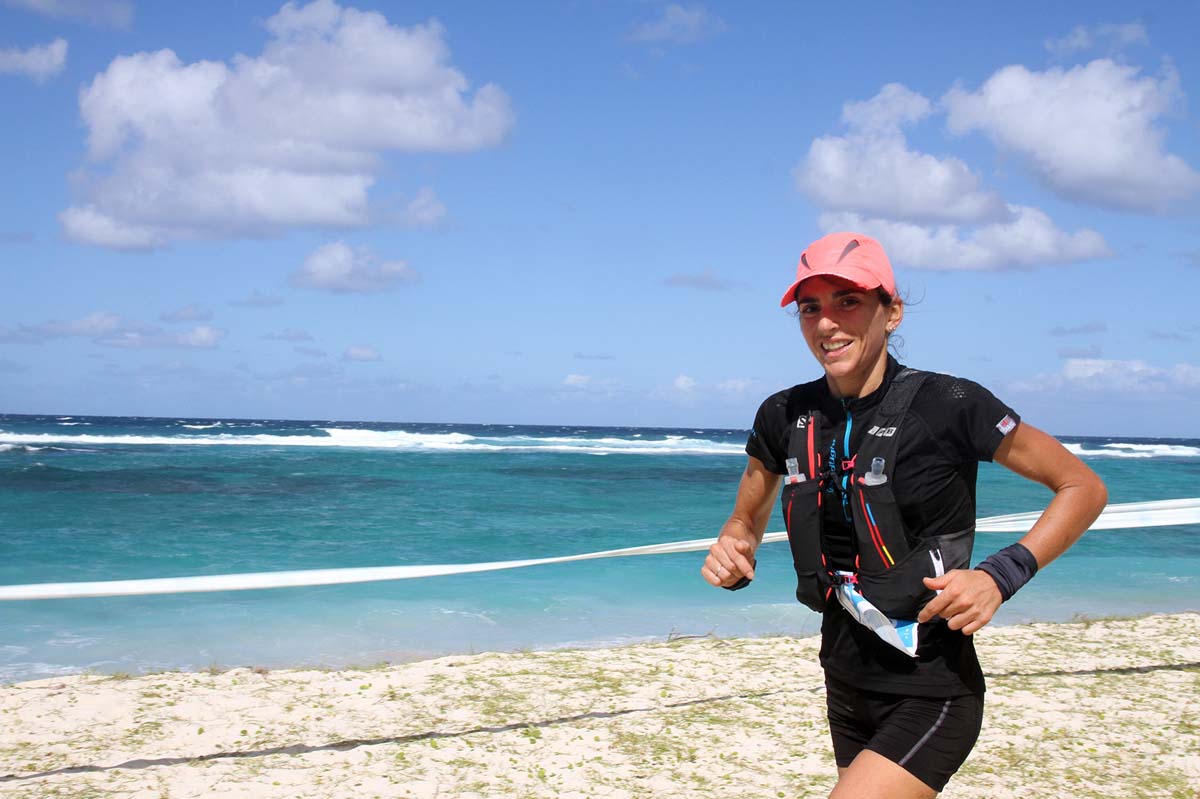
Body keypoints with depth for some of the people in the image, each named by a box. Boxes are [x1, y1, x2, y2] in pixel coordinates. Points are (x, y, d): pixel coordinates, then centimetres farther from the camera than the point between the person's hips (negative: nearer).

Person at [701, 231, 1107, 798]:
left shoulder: (949, 406, -15)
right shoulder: (784, 417, 0)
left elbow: (1083, 488, -6)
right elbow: (746, 523, 16)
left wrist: (1001, 576, -19)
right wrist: (732, 558, -8)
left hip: (930, 695, -6)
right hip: (847, 689, 6)